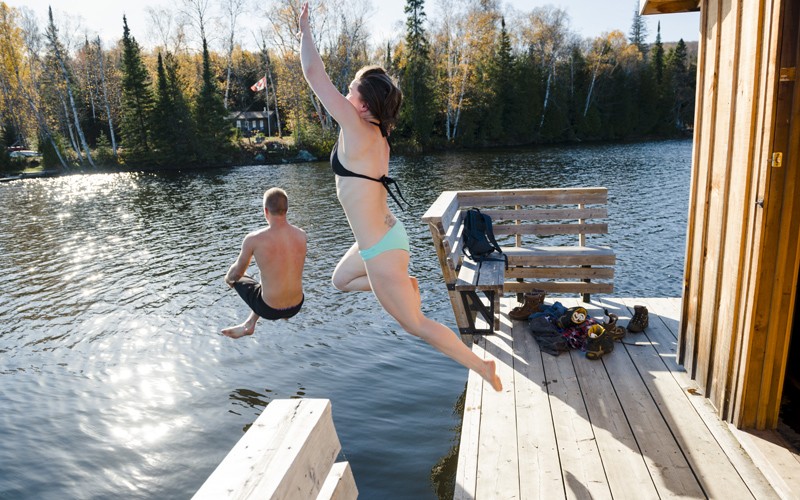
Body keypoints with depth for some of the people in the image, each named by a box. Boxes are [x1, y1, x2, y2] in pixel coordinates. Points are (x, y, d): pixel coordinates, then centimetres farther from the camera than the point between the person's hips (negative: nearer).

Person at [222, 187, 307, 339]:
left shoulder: (254, 239, -17)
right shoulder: (302, 235, -6)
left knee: (236, 279, 24)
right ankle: (249, 324, 43)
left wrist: (228, 278, 23)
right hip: (297, 306, 4)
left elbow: (237, 273, -1)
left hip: (270, 310, -4)